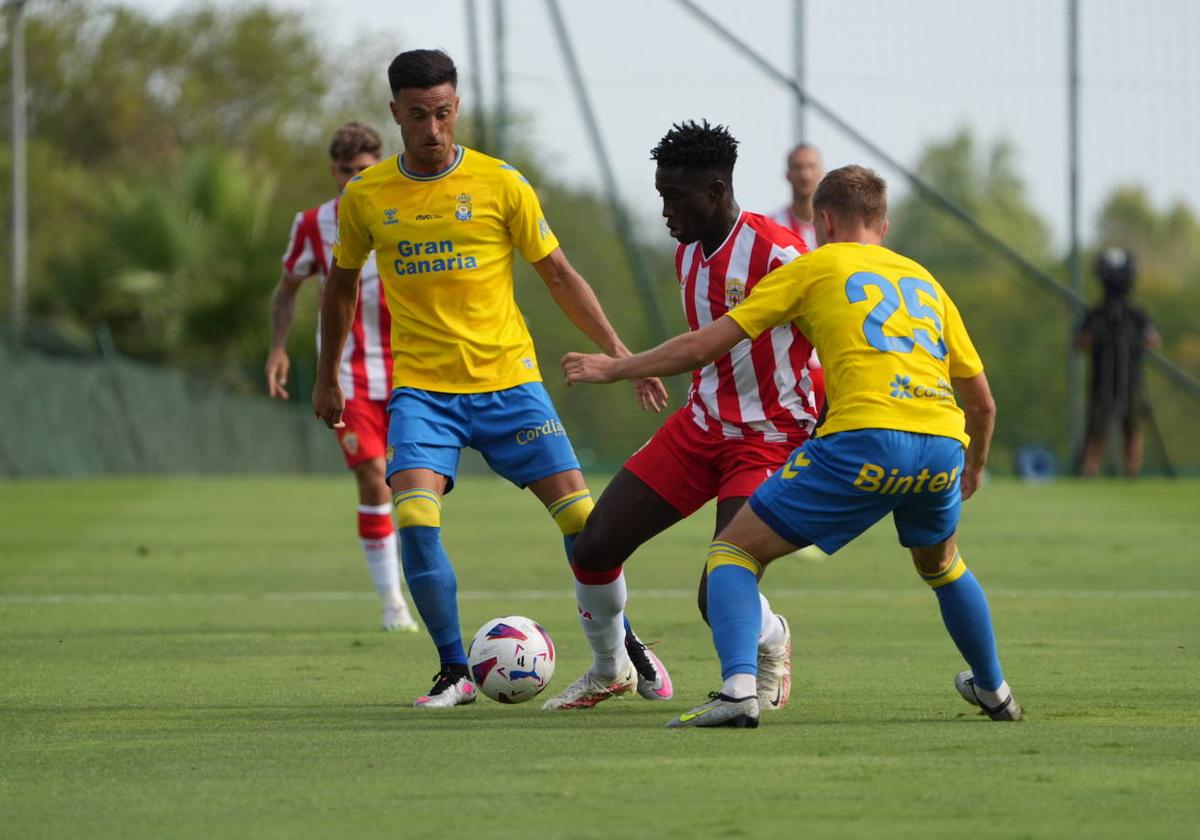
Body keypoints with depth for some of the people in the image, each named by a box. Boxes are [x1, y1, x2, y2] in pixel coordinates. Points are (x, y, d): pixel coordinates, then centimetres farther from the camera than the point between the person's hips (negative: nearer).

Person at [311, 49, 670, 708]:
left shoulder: (500, 184, -3)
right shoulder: (365, 196, 1)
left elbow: (558, 275, 4)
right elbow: (341, 284, 17)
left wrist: (618, 352, -2)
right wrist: (326, 378, 22)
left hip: (507, 381, 0)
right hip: (421, 388, 0)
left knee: (581, 516, -6)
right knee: (413, 518, -21)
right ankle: (454, 672, -6)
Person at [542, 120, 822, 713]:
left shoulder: (774, 253, -20)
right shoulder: (687, 254, 7)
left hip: (769, 438, -8)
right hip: (700, 426, 8)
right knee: (594, 547, -1)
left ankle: (771, 643, 17)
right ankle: (608, 671, 25)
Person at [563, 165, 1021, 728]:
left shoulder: (812, 269, 14)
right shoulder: (923, 280, 27)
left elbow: (702, 347, 11)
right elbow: (982, 402, 29)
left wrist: (614, 369, 25)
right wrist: (974, 465, 49)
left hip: (866, 439, -5)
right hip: (942, 445, 5)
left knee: (733, 554, 4)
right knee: (941, 565, 37)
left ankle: (738, 690, -17)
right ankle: (994, 691, 44)